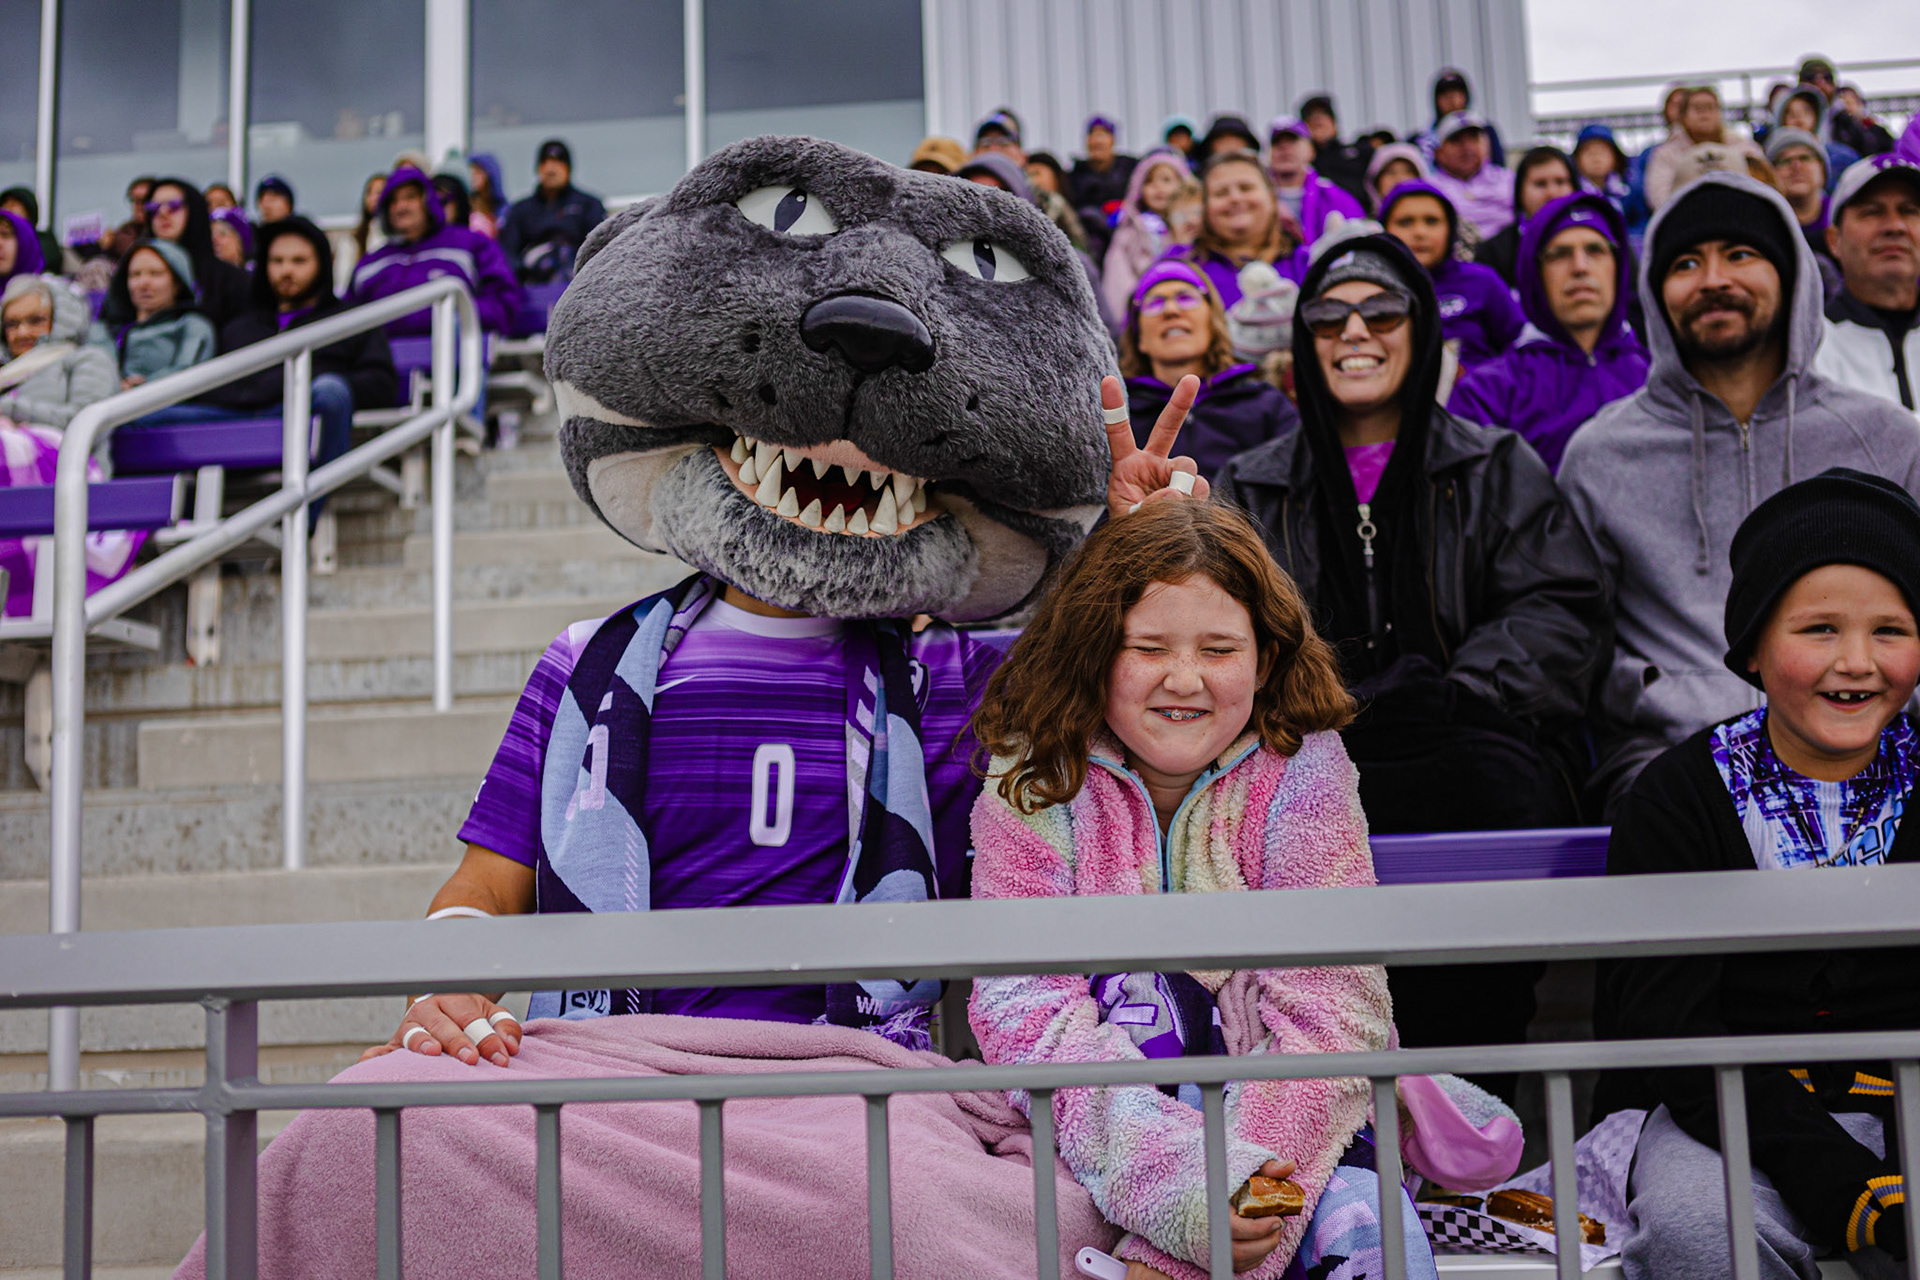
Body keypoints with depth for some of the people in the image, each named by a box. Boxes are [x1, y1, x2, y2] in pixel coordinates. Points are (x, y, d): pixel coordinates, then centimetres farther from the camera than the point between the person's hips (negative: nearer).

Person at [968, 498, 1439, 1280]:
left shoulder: (1301, 772, -5)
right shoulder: (1032, 781, -6)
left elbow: (1329, 1012, -13)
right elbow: (1030, 1007, -16)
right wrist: (1173, 1188, -31)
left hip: (1275, 1127, -1)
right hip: (1103, 1134, 2)